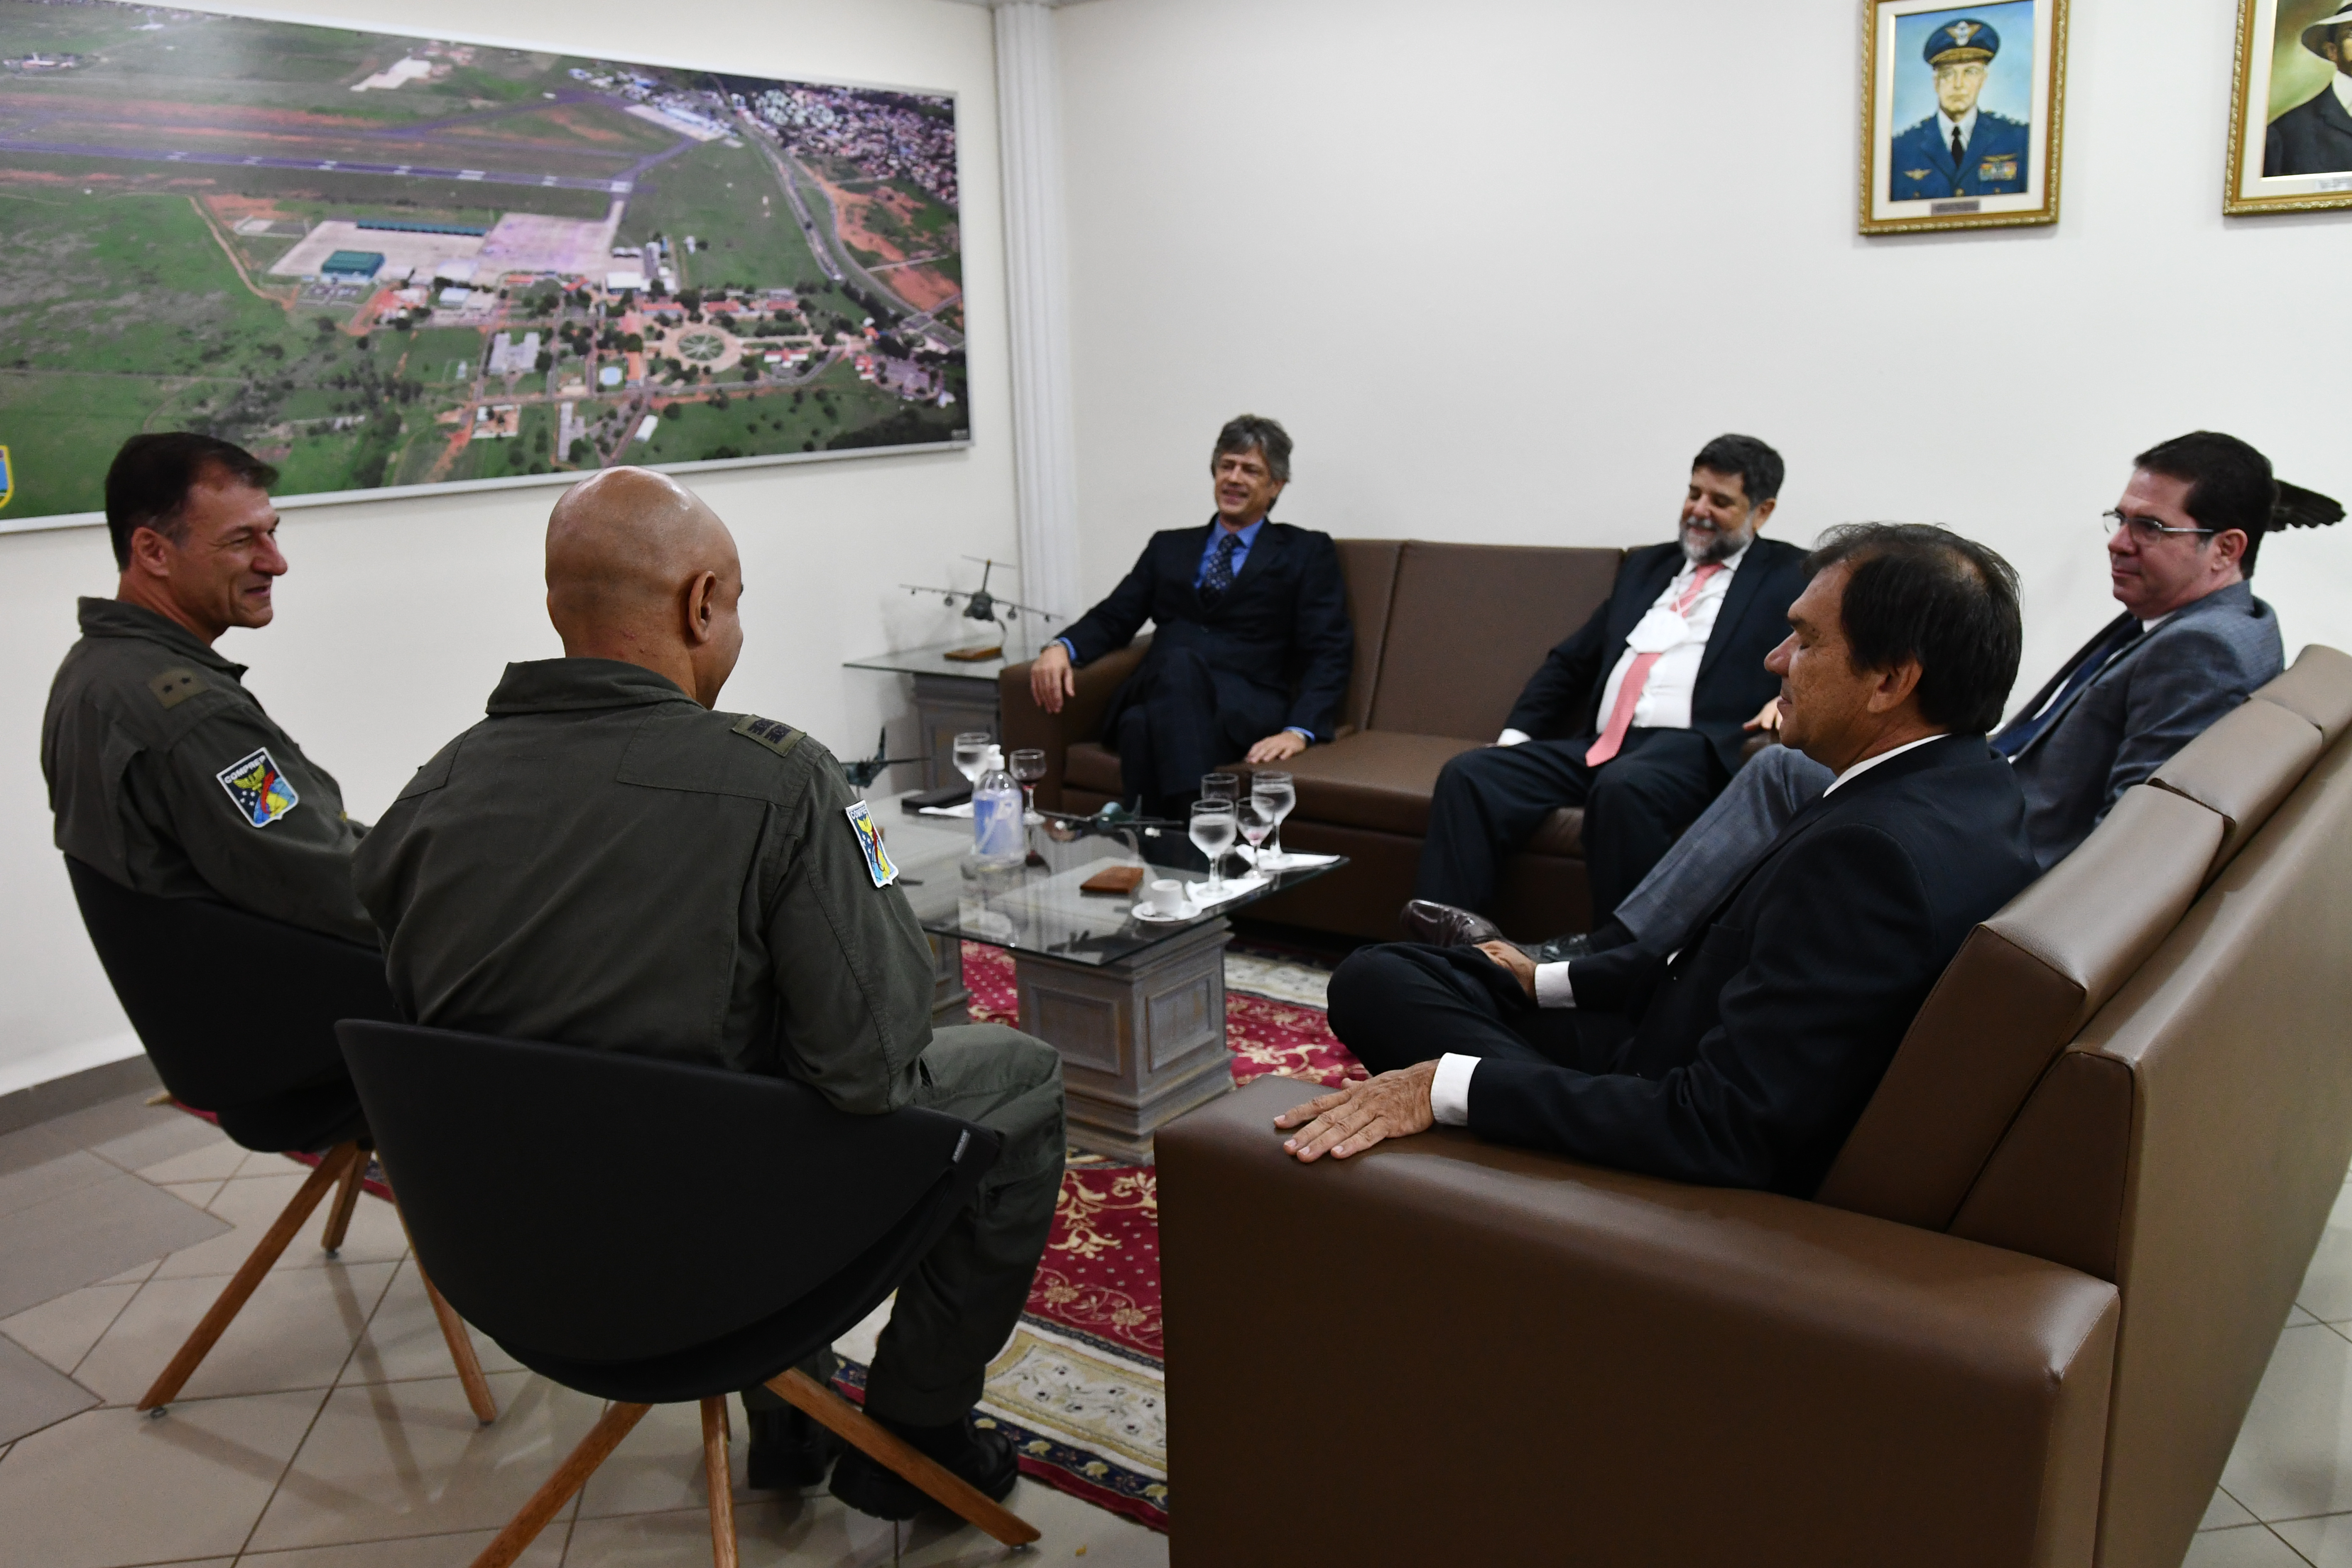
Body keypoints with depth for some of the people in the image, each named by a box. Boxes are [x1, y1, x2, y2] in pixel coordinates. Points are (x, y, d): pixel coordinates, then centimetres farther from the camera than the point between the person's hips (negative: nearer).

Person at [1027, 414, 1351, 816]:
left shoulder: (1306, 553, 17)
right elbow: (1113, 618, 20)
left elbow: (1328, 655, 6)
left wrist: (1299, 731, -13)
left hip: (1247, 709, -2)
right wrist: (1062, 647, -4)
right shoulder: (1169, 547, 28)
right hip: (1158, 689, 3)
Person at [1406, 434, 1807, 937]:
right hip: (1598, 745, 6)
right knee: (1468, 773, -16)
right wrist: (1516, 734, 12)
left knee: (1623, 786, -39)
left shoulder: (1792, 575, 13)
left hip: (1689, 747, -5)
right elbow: (1571, 661, 26)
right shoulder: (1647, 565, 28)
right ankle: (1442, 943, -25)